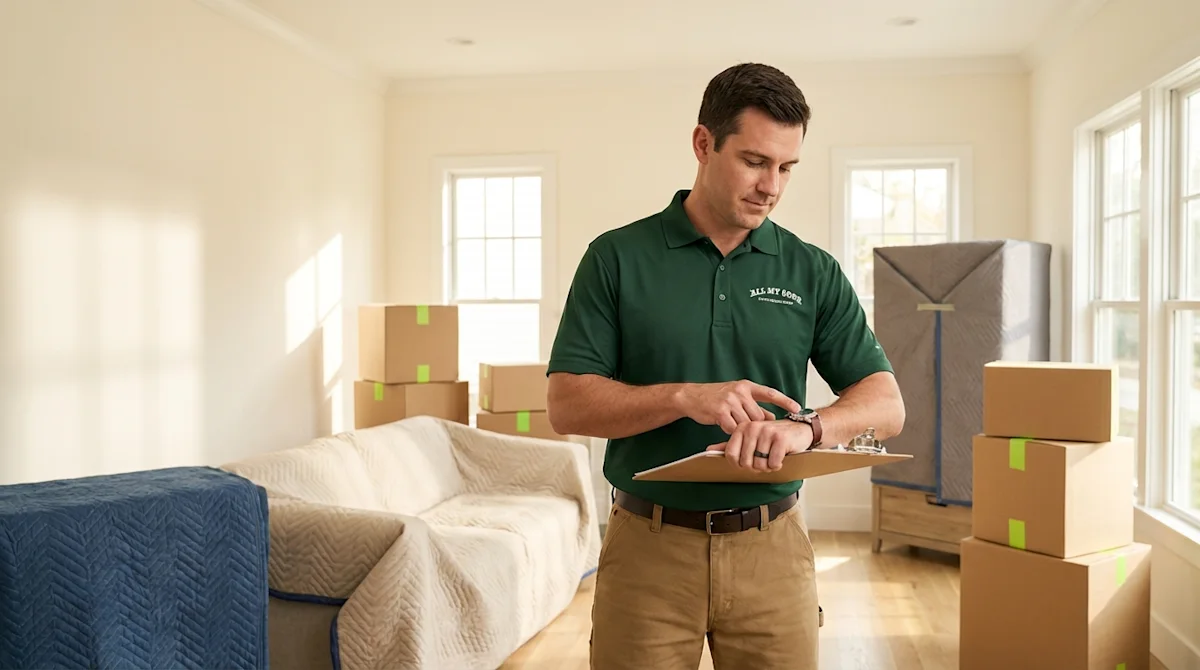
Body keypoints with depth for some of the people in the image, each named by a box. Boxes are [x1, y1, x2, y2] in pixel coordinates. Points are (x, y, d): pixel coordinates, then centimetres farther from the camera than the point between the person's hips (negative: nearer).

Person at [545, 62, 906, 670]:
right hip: (647, 549, -1)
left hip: (772, 551, 2)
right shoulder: (616, 258, -2)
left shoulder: (813, 272, 3)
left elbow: (886, 404, 0)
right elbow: (566, 404, -6)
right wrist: (686, 397, -21)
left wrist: (808, 426, -22)